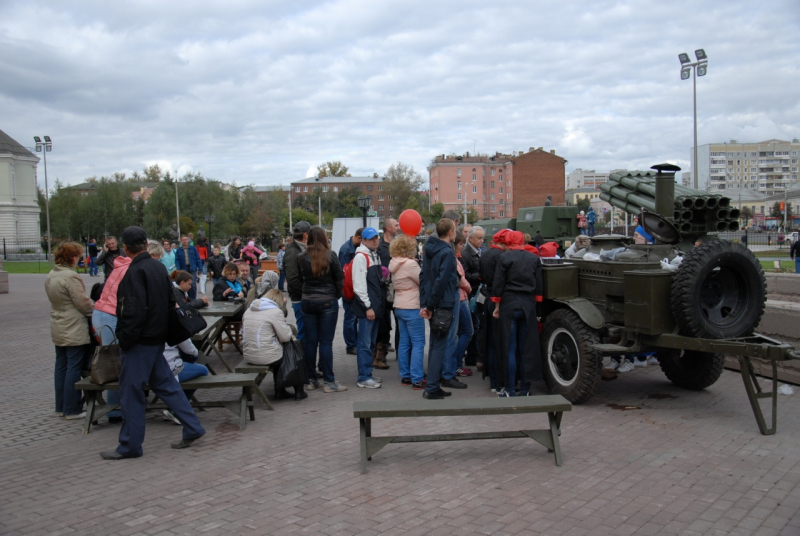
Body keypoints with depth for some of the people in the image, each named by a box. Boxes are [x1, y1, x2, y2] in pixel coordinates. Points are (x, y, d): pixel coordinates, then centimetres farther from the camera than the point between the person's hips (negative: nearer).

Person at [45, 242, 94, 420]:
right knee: (74, 369, -2)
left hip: (58, 330, 9)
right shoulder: (70, 276, -20)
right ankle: (72, 409, 3)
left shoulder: (50, 276, 8)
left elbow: (55, 300, 14)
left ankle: (61, 407, 23)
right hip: (75, 331, -9)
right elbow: (83, 303, -18)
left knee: (61, 367, 15)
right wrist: (94, 312, 1)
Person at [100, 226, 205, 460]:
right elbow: (171, 302, 16)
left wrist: (125, 340, -16)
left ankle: (130, 445, 11)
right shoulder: (157, 267, 9)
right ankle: (192, 428, 18)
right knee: (165, 384, 16)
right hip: (156, 338, 9)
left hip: (141, 341, -9)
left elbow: (135, 311, -23)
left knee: (131, 391, 1)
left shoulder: (136, 271, -17)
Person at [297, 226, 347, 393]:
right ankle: (329, 382, 3)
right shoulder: (330, 255, -9)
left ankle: (311, 380, 17)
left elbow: (300, 279, 5)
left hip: (307, 302, 3)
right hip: (328, 302, -3)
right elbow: (339, 279, -7)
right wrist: (336, 295, 6)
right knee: (326, 342, 0)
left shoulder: (302, 257, -1)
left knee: (310, 341, 10)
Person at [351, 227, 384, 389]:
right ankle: (363, 378, 1)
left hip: (376, 306, 9)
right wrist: (368, 307, -18)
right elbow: (358, 285, -18)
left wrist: (379, 303, 16)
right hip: (366, 308, -9)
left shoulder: (375, 255, 16)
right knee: (365, 343, -5)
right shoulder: (360, 257, -12)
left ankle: (367, 374, 23)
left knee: (371, 342, 14)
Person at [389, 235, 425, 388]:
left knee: (404, 342, 12)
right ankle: (417, 380, -2)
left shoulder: (395, 264, 8)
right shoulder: (410, 264, -18)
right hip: (412, 308, -9)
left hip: (399, 307, 9)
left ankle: (405, 376, 19)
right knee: (418, 343, -3)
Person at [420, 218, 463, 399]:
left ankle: (434, 384, 23)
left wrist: (425, 303, 6)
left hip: (433, 304, 9)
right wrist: (430, 306, -14)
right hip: (444, 304, -9)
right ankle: (432, 388, 0)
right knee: (440, 345, -3)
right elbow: (441, 281, -22)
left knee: (435, 344, 16)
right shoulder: (447, 253, -16)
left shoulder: (429, 249, 10)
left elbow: (423, 276, 9)